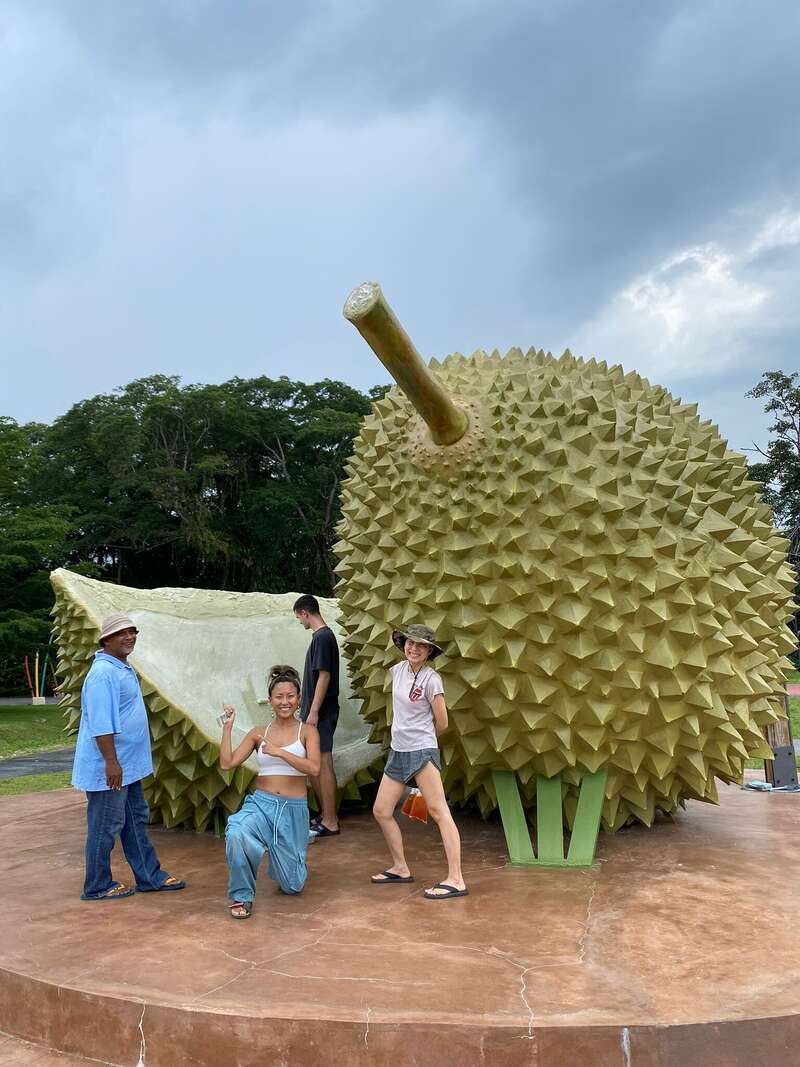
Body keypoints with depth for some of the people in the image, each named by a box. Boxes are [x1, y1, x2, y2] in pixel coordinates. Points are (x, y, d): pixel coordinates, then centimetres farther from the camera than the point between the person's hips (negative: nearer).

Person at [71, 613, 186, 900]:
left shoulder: (124, 669, 13)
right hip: (109, 768, -10)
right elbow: (100, 723, -24)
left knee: (136, 820, 16)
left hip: (127, 764, 10)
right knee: (106, 826, 2)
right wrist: (111, 762, -26)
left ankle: (150, 876, 25)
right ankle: (97, 887, 16)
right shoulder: (103, 673, -19)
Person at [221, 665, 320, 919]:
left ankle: (288, 861, 43)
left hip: (294, 809, 0)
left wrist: (279, 752, -22)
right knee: (236, 833, -36)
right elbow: (227, 763, -1)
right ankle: (242, 896, -13)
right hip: (261, 804, 1)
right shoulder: (259, 734, 7)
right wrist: (227, 727, -6)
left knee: (292, 885, 6)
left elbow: (313, 768, -15)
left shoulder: (307, 731, 1)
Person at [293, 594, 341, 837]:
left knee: (322, 763, -5)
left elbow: (324, 676, -20)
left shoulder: (322, 637, -15)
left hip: (320, 712, -10)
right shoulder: (324, 635, 14)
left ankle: (330, 822, 2)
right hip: (315, 711, 10)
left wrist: (313, 711, -20)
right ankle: (326, 814, 24)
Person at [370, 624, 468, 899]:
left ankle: (456, 880, -6)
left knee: (438, 811, -8)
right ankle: (401, 869, 26)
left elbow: (441, 723, -6)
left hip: (422, 751, -8)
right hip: (398, 752, 8)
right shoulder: (397, 670, 7)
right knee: (381, 811, 10)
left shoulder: (431, 679, -13)